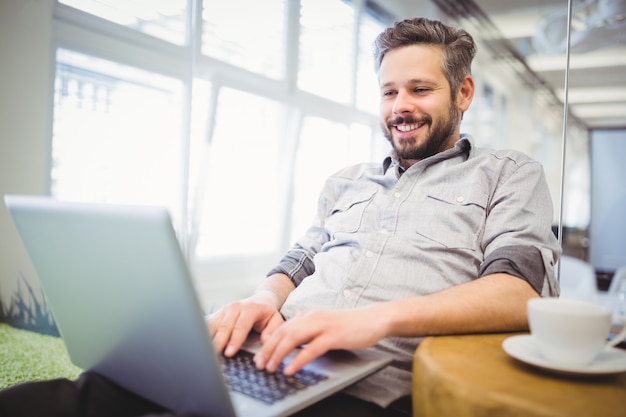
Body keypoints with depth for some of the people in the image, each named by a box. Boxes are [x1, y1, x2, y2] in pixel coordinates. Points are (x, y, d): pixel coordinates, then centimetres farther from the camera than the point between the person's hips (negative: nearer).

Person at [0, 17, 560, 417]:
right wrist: (265, 298, -4)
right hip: (272, 355, 5)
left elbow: (520, 292, -6)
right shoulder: (347, 180, 24)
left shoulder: (508, 174, 10)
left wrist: (379, 317, -21)